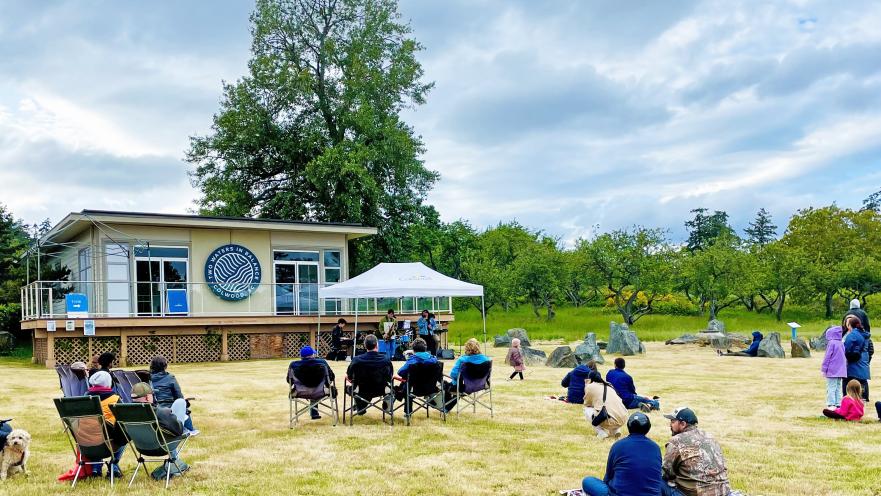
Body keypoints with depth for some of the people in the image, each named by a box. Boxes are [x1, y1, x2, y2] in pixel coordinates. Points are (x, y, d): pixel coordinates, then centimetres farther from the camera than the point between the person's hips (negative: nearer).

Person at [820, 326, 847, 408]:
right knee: (838, 387, 13)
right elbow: (844, 357, 17)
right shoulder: (841, 344, 10)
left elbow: (827, 357, -13)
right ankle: (838, 404, 14)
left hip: (832, 370, -7)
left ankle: (831, 404, -7)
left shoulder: (831, 343, -13)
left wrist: (824, 368, -7)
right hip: (840, 371, 7)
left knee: (831, 388, -4)